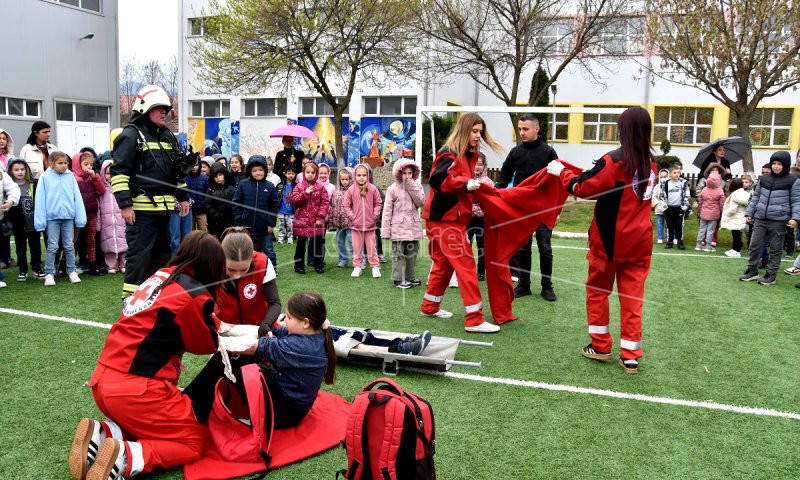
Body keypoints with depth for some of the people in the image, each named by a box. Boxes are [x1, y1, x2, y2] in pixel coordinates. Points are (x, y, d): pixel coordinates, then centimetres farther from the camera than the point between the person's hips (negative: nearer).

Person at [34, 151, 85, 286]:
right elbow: (40, 199, -3)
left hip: (68, 216, 2)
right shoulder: (45, 177, -3)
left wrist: (80, 217, -3)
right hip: (52, 217, -2)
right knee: (52, 246, 2)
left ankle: (72, 271, 19)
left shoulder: (70, 176, 2)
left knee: (69, 246, 10)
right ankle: (49, 274, 9)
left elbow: (77, 197, 1)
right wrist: (40, 220, -7)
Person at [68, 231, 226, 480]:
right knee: (195, 441, 7)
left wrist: (213, 323, 15)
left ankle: (102, 434, 4)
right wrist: (216, 324, 21)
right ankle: (125, 459, -14)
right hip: (135, 389, -8)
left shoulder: (161, 275, 8)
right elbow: (207, 344, 4)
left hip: (103, 381, 8)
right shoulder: (195, 296, -13)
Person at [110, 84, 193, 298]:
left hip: (164, 208, 8)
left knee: (161, 252, 14)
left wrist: (183, 197, 20)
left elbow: (177, 171, 26)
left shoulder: (168, 137, 18)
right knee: (139, 254, -7)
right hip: (141, 208, -8)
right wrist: (125, 204, -17)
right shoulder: (131, 135, -6)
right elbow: (119, 172, -12)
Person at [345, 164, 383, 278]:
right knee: (357, 247, 9)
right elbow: (346, 204, 2)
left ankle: (375, 267, 14)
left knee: (371, 246, 6)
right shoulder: (351, 190, -4)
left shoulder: (373, 189, -4)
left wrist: (375, 215, -4)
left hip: (370, 224, 0)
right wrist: (351, 216, -5)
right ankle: (357, 267, 19)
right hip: (356, 224, 0)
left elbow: (378, 203, 4)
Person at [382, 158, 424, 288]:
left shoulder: (417, 186, 8)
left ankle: (410, 277, 22)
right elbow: (387, 210, -5)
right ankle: (398, 279, 3)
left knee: (412, 252, 12)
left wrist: (411, 186, -12)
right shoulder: (393, 189, -4)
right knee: (399, 254, -2)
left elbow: (421, 202, -8)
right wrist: (385, 230, -9)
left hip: (413, 227, 4)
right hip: (399, 227, -4)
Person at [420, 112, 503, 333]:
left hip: (452, 218, 10)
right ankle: (474, 319, -7)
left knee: (444, 264, 18)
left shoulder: (468, 155, 16)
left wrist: (476, 186, 9)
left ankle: (429, 306, 31)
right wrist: (465, 183, -33)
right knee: (466, 265, -10)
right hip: (444, 219, -10)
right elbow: (437, 180, -27)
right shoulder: (449, 154, -14)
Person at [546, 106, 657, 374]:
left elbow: (584, 188, -11)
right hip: (639, 240, 5)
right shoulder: (650, 163, 6)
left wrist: (562, 173, 4)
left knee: (597, 290, 14)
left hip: (610, 238, -5)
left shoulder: (614, 160, -15)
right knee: (632, 296, 8)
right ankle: (630, 355, 9)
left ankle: (601, 346, 21)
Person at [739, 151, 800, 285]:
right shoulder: (764, 179, 8)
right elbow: (756, 197, 16)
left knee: (775, 249, 6)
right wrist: (749, 213, 11)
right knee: (754, 245, 6)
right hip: (760, 219, 4)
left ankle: (771, 275, 14)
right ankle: (752, 271, 19)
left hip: (779, 221, -4)